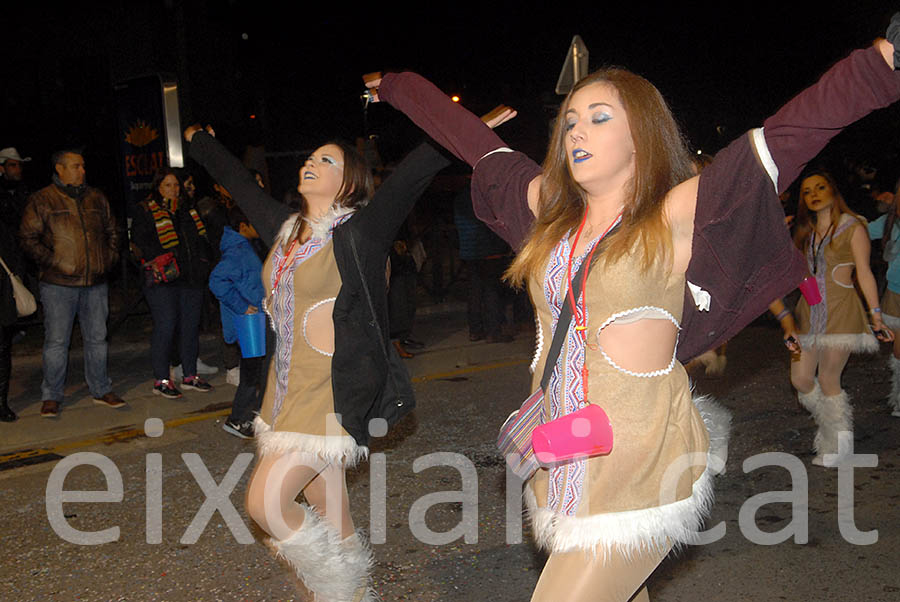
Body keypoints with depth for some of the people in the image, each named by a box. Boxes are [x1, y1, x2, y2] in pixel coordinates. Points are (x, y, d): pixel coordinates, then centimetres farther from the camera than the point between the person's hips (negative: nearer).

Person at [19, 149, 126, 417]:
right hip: (59, 285, -4)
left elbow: (112, 231, 21)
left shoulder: (96, 198, 12)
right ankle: (51, 397, 11)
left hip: (95, 284, 4)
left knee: (97, 338, 10)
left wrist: (109, 258, 8)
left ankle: (101, 390, 21)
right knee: (56, 342, 0)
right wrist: (56, 263, -12)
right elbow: (28, 239, -5)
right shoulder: (41, 200, -1)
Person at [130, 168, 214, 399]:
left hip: (191, 278, 6)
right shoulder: (145, 211, 1)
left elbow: (202, 239, 25)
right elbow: (139, 244, -6)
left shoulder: (188, 210, 18)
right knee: (165, 327, -8)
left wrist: (202, 262, 13)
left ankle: (190, 375, 18)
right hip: (163, 280, -6)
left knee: (191, 326, 8)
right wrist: (160, 259, -17)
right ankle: (161, 380, 1)